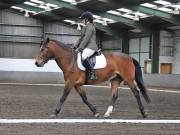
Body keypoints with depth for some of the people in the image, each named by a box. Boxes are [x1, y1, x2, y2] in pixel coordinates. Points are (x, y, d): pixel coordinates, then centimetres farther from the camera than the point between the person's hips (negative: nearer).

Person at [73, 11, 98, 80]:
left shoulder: (90, 26, -8)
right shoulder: (86, 27, 24)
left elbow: (86, 38, -17)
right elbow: (81, 38, 26)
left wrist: (80, 47, -20)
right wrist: (75, 46, 17)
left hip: (90, 47, -11)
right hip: (86, 47, 12)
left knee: (84, 56, -36)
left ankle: (92, 73, -36)